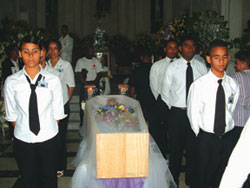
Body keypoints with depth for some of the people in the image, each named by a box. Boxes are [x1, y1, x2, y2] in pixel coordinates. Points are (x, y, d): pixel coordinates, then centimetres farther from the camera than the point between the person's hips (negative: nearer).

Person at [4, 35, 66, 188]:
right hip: (23, 141, 0)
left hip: (48, 139, 0)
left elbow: (57, 113, 1)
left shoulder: (53, 80, -3)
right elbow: (11, 114, 3)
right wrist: (22, 130, -1)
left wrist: (49, 130, -2)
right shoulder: (11, 82, -2)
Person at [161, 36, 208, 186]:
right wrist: (172, 109, 4)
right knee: (176, 147, 7)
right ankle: (174, 178, 22)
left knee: (194, 146, 8)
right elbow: (165, 91, 5)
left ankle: (191, 179, 23)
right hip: (177, 112, -1)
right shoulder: (172, 67, -1)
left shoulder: (202, 67, 3)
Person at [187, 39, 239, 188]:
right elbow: (193, 113, -5)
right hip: (207, 138, -3)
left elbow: (232, 109, 9)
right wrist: (201, 136, -1)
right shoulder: (199, 85, -11)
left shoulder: (233, 84, -2)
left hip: (227, 137, 3)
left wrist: (228, 128, 5)